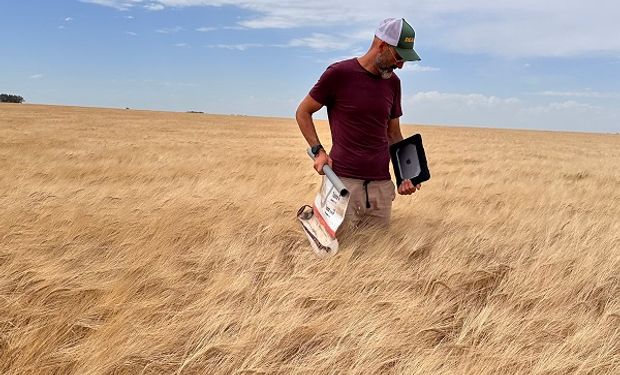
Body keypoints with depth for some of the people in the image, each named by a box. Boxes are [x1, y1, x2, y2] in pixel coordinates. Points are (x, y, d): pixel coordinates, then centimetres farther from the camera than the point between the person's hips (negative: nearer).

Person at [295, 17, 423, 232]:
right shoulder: (339, 73, -4)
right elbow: (303, 112, 5)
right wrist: (318, 151, -7)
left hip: (382, 184, 5)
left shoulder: (393, 82, 12)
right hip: (343, 181, -5)